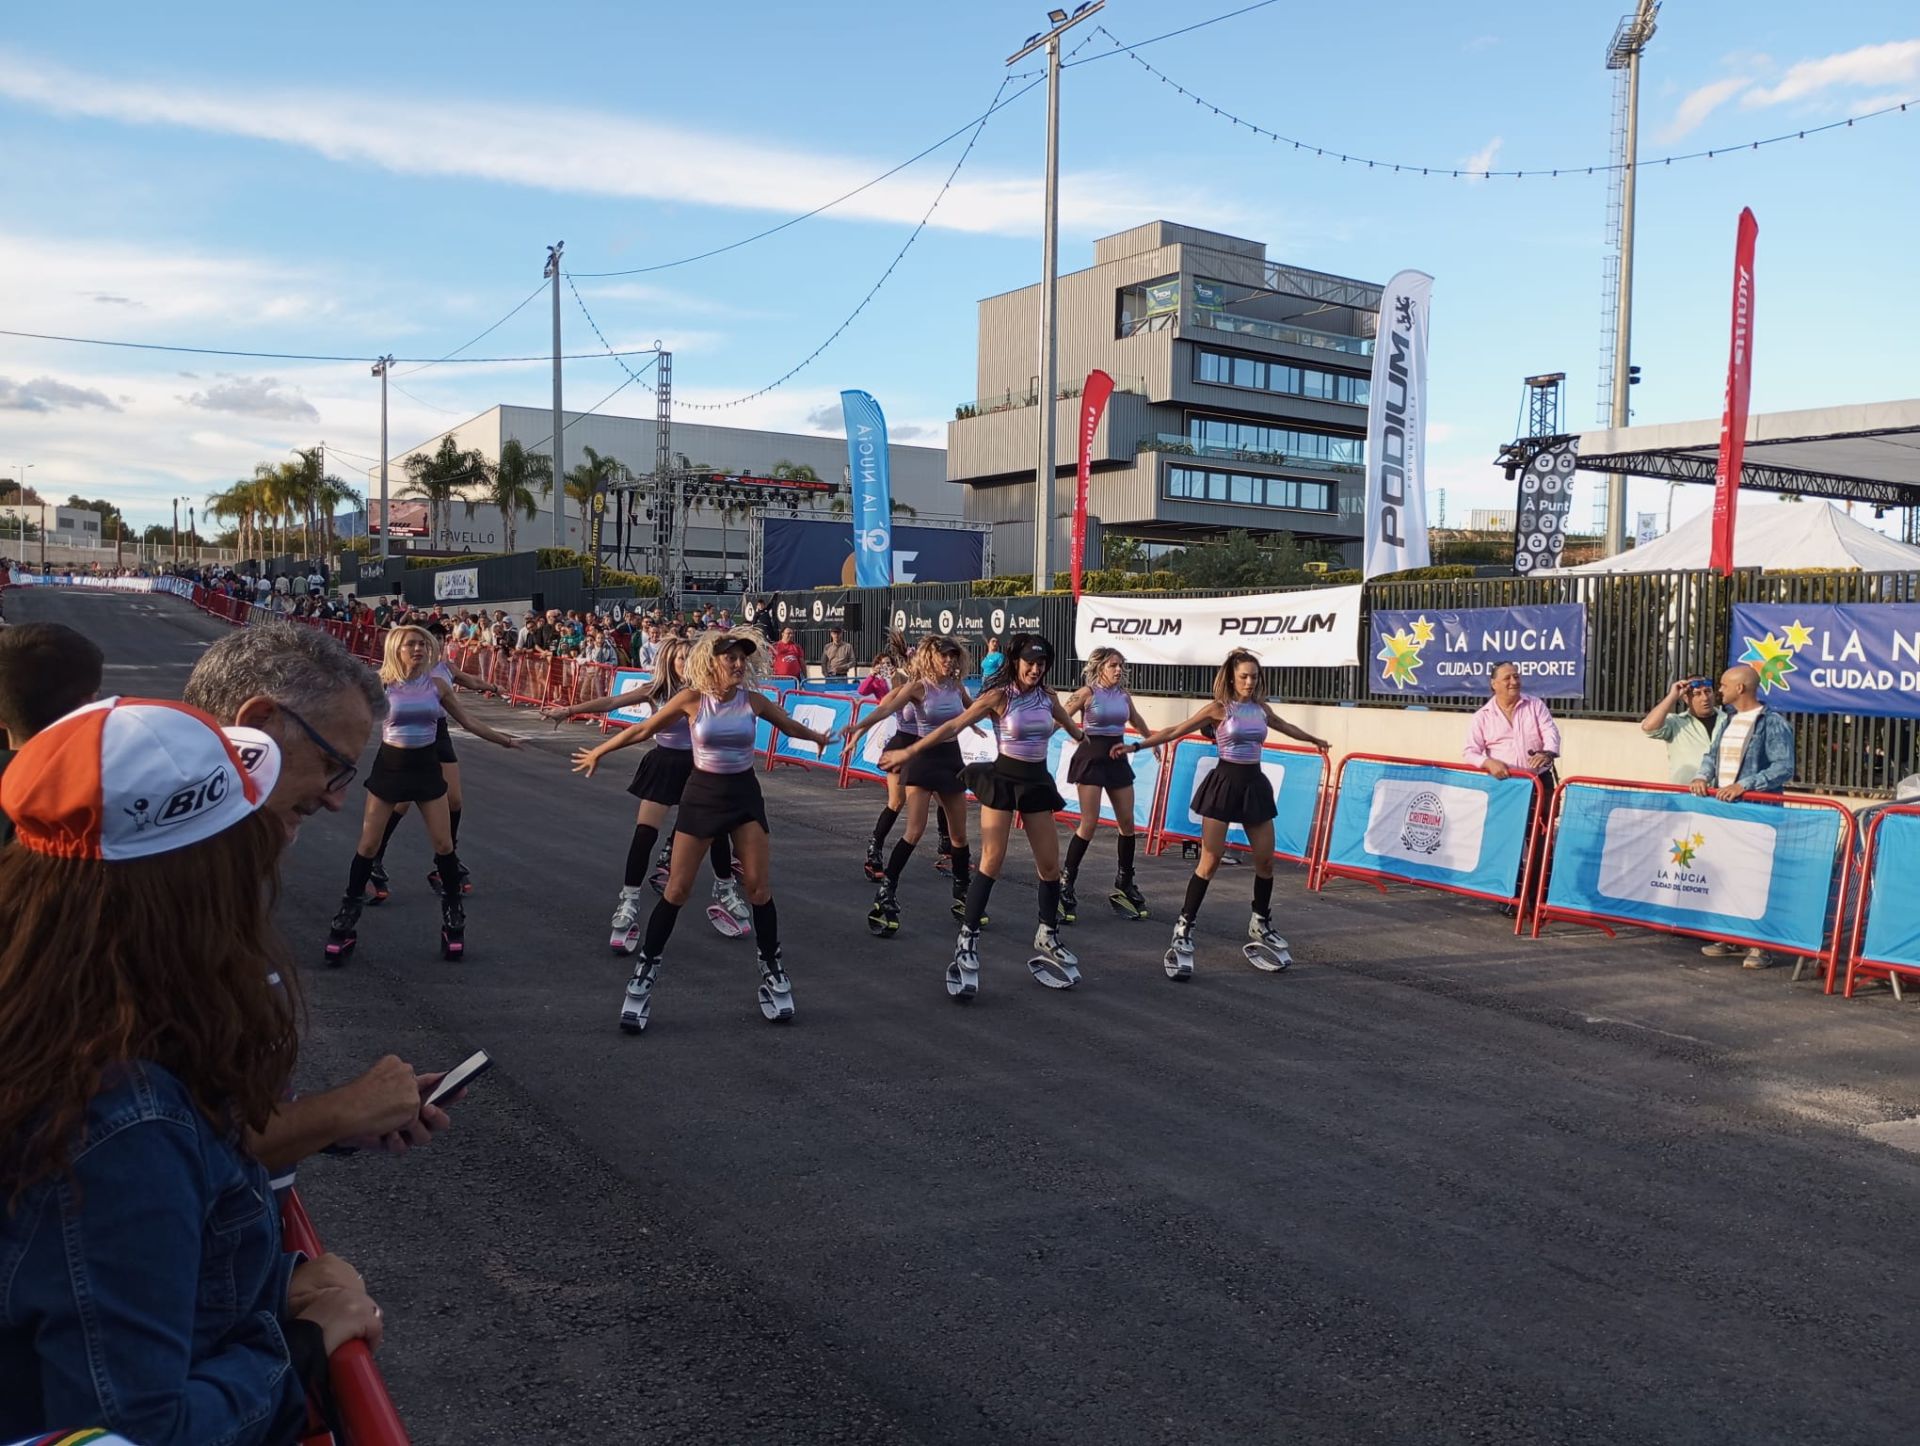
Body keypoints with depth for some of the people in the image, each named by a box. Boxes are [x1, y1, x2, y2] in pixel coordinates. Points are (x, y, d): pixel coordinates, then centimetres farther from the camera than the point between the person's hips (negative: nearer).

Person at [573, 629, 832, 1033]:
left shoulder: (753, 701, -5)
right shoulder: (692, 699, -12)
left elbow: (789, 726, 15)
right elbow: (643, 729, -1)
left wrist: (819, 737, 30)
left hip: (745, 794, 2)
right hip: (702, 794, -2)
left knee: (759, 887, 0)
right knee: (676, 890, -2)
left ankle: (772, 968, 16)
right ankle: (644, 972, 9)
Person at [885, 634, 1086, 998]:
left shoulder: (1047, 695, 2)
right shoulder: (1000, 696, -12)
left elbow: (1066, 722, 26)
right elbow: (954, 726, -13)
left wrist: (1084, 740, 46)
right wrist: (910, 752, -15)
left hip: (1038, 781, 5)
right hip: (1003, 778, -5)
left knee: (1050, 865, 6)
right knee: (991, 862, -10)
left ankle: (1047, 937, 25)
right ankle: (967, 941, -3)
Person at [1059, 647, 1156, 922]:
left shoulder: (1124, 695, 7)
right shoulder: (1087, 692, -10)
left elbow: (1137, 721, 25)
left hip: (1118, 758, 6)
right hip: (1092, 757, -6)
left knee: (1127, 822, 6)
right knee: (1089, 824, -10)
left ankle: (1125, 883, 19)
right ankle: (1066, 883, 1)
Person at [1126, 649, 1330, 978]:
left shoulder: (1261, 709, 8)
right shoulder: (1219, 709, -6)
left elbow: (1286, 727, 30)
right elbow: (1175, 731, -7)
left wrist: (1313, 740, 46)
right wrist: (1136, 745, -13)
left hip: (1254, 784, 5)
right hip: (1225, 782, -5)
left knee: (1266, 860, 7)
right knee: (1210, 861, -10)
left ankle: (1261, 924, 27)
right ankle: (1183, 930, -4)